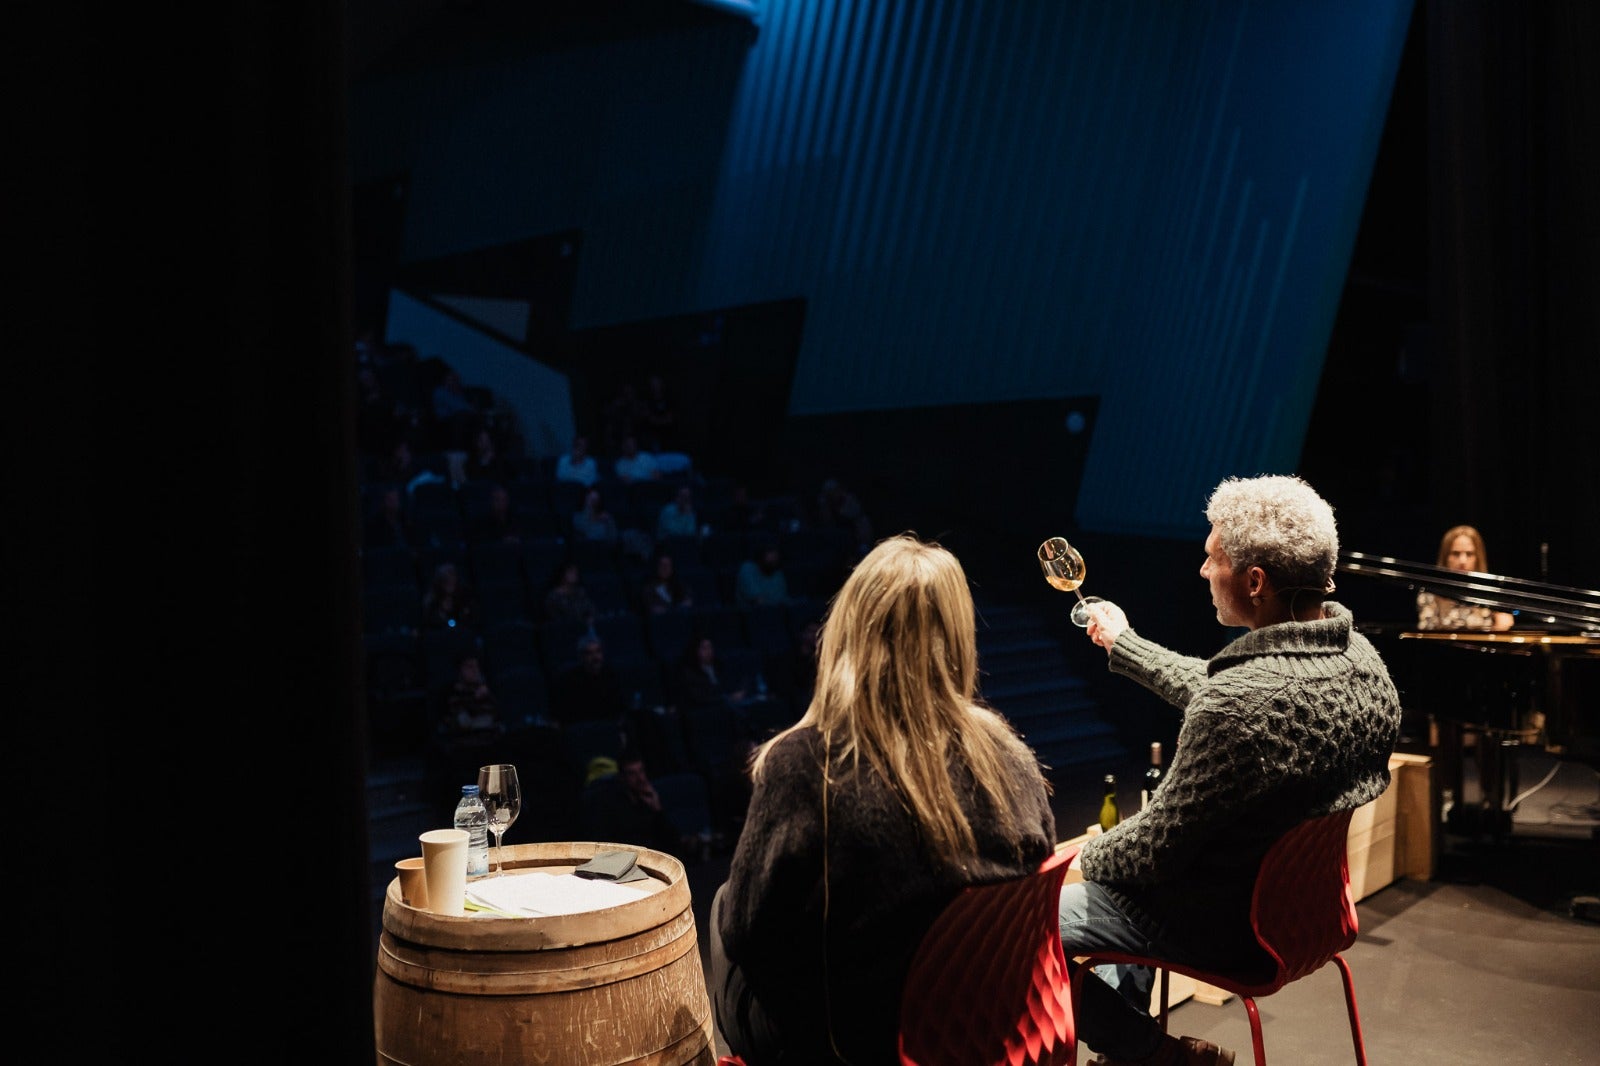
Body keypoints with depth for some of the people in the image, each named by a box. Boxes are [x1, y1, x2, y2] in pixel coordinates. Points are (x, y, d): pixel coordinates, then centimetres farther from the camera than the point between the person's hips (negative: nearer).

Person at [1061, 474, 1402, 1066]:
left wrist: (1083, 857, -4)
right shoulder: (1360, 657, -7)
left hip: (1224, 926, -9)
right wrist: (1125, 644, 21)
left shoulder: (1242, 703, -36)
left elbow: (1155, 846, -25)